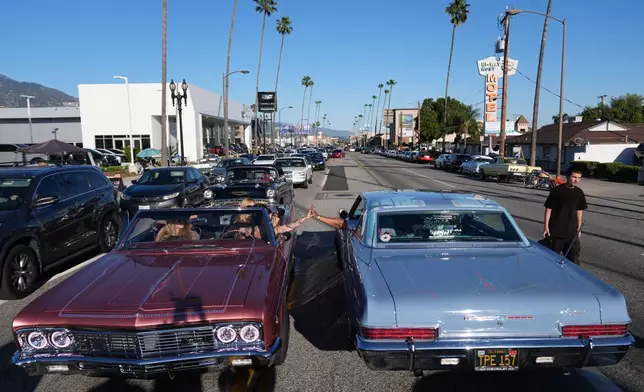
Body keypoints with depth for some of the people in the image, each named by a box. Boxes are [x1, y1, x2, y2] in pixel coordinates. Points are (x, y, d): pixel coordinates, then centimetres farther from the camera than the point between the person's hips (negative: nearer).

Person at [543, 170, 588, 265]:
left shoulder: (579, 193, 4)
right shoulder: (557, 191, -11)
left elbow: (579, 210, 13)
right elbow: (549, 208, -9)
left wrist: (579, 227, 12)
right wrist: (546, 226, -11)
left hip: (572, 231, 5)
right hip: (555, 230, -4)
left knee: (574, 255, 13)